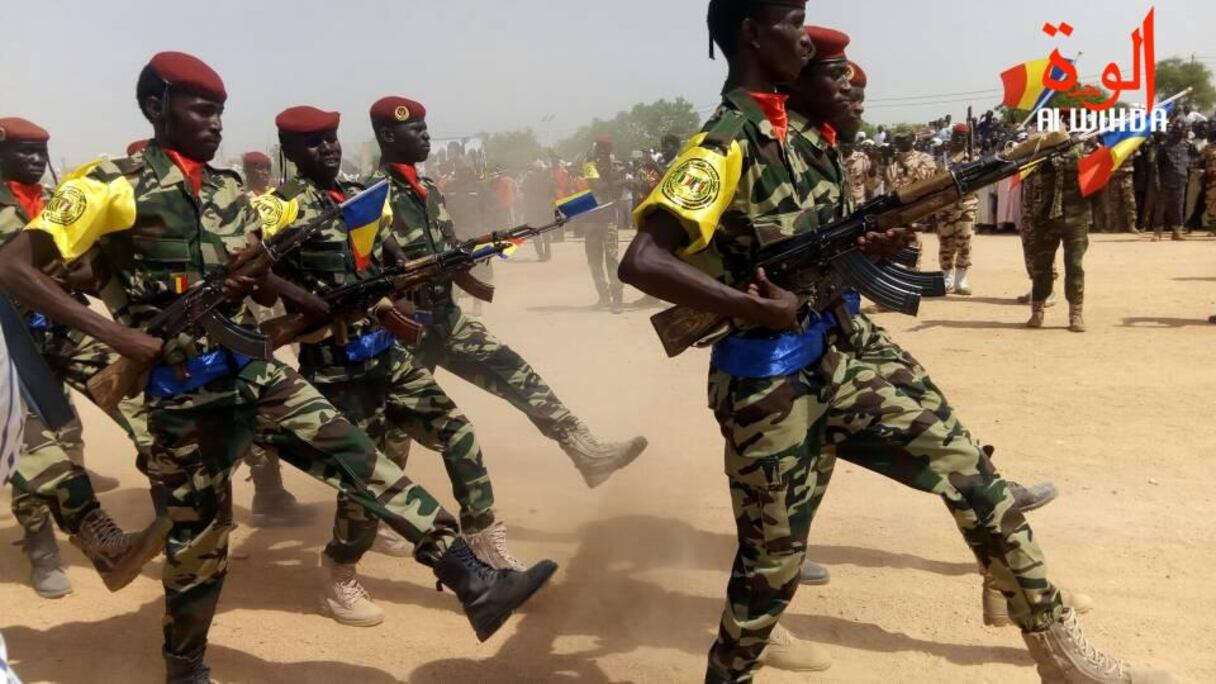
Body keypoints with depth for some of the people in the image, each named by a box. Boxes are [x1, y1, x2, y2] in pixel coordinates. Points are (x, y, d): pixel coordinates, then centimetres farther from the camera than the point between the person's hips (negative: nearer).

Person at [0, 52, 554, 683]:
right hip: (181, 387, -4)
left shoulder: (231, 190, 12)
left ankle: (473, 583, -12)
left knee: (355, 454, -10)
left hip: (250, 366, 5)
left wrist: (259, 283, -7)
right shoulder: (113, 186, -7)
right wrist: (114, 333, -22)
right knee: (197, 530, 6)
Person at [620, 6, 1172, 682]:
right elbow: (641, 262, -30)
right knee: (772, 562, 7)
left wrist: (864, 245, -3)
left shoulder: (787, 129, 8)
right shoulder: (723, 143, -18)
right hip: (770, 382, -8)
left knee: (969, 467, 8)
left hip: (842, 348, 8)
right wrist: (756, 309, -27)